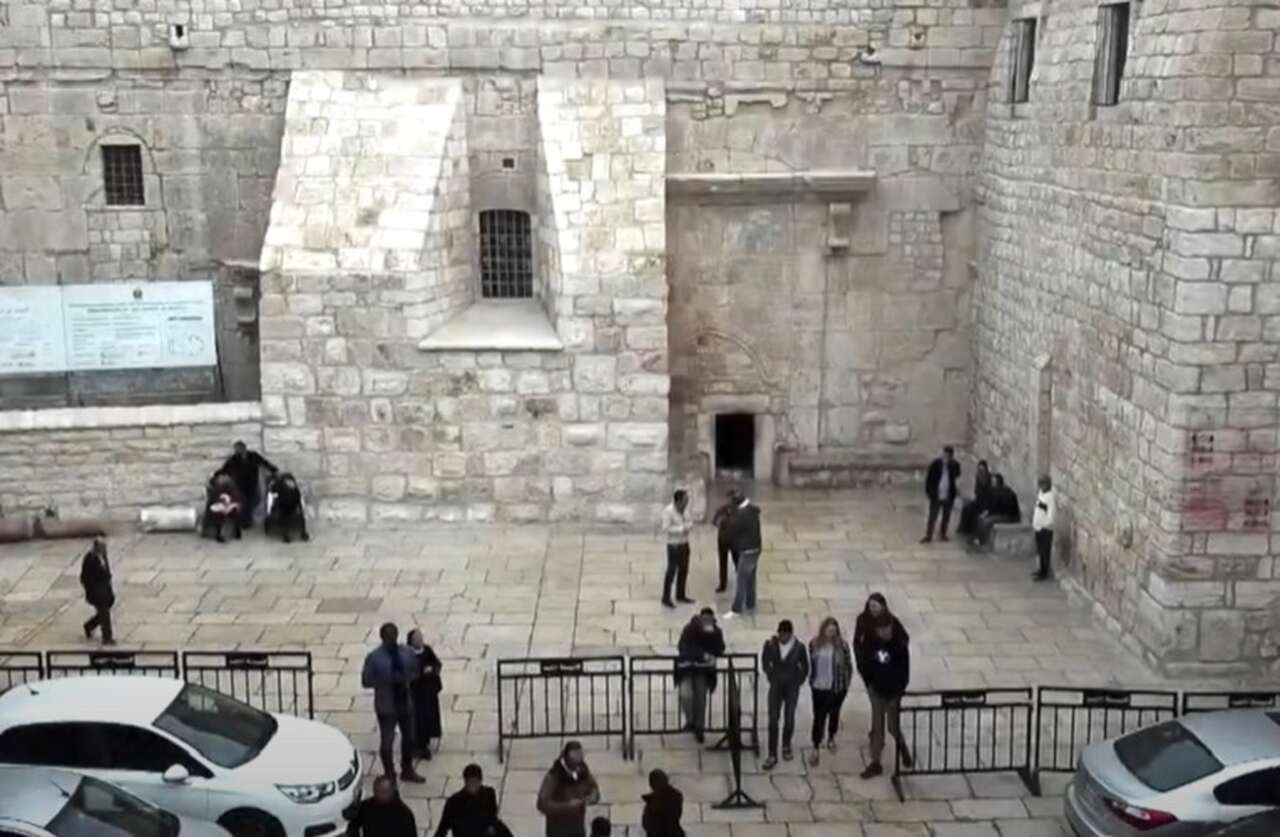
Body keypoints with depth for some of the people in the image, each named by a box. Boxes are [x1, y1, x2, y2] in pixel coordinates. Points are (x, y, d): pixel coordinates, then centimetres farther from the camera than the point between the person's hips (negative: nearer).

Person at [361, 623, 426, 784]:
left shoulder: (407, 653, -5)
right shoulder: (374, 657, -16)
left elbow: (415, 671, 8)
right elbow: (366, 681, -14)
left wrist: (406, 678, -15)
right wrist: (387, 680, -26)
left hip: (405, 702, 5)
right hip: (386, 706, -5)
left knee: (409, 737, 19)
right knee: (387, 741, 6)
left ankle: (407, 771, 40)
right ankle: (389, 774, 27)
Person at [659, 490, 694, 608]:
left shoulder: (685, 508, 2)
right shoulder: (668, 511, -20)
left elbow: (689, 522, 14)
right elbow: (665, 529, -23)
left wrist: (689, 525, -10)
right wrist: (682, 529, -24)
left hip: (685, 544, 7)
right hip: (674, 546, -7)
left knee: (683, 570, 14)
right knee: (671, 571, 0)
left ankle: (680, 595, 28)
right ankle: (666, 598, 11)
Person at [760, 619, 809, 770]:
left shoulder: (799, 647, -14)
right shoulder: (770, 644, -12)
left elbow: (805, 667, 2)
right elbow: (765, 661, 6)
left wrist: (798, 681, 0)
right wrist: (770, 676, 3)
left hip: (792, 688, 0)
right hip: (776, 686, 0)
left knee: (789, 719, 10)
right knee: (773, 720, -4)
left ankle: (786, 746, 37)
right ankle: (772, 756, 1)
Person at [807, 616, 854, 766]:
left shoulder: (842, 645, -12)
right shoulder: (814, 644, -7)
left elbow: (848, 666, -3)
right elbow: (811, 664, 6)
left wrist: (845, 685, -2)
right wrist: (811, 681, 7)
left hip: (836, 688, 0)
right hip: (819, 688, 0)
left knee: (834, 714, 18)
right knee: (818, 717, -1)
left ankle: (831, 739, 42)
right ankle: (815, 749, 4)